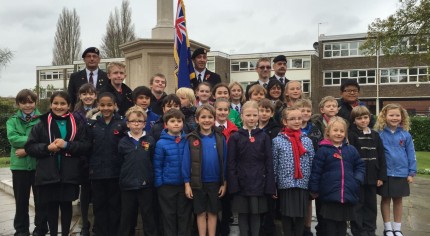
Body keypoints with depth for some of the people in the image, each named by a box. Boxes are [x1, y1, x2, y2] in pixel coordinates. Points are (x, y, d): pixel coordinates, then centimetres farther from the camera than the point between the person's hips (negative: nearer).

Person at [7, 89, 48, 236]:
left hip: (39, 165, -1)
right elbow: (13, 138, -12)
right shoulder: (12, 121, 5)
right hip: (20, 166, 1)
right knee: (21, 200, 12)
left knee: (40, 199, 9)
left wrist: (28, 149, -17)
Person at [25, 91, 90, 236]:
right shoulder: (42, 124, 1)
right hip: (48, 174, 0)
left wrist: (66, 145, -16)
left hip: (69, 174, 0)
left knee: (66, 205, 11)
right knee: (51, 207, 10)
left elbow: (85, 145, -3)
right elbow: (29, 147, 1)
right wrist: (47, 147, -15)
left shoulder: (77, 123, 2)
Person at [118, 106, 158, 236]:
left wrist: (151, 177, -4)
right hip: (127, 185, 1)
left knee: (148, 216, 10)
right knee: (126, 217, 14)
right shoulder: (123, 142, 1)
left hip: (146, 185, -1)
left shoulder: (150, 141, -2)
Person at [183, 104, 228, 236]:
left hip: (215, 182, 1)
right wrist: (187, 184, -5)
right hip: (198, 183, -1)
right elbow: (186, 162, -4)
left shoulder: (220, 138, -3)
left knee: (213, 213, 13)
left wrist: (224, 183, 1)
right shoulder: (191, 139, -7)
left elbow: (224, 162, 1)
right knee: (201, 213, 12)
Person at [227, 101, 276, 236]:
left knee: (256, 214, 9)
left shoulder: (264, 137, 2)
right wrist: (233, 185, -10)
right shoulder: (235, 137, 0)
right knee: (243, 214, 8)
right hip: (241, 183, 0)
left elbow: (269, 163, 2)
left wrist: (270, 186, -3)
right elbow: (231, 163, -2)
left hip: (258, 183, 1)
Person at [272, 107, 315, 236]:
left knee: (301, 217, 10)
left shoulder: (307, 141, 4)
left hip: (303, 185, 2)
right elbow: (274, 165, -2)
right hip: (285, 185, -2)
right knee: (287, 217, 8)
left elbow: (312, 164, 7)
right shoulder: (277, 141, -3)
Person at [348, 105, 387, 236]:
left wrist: (382, 176, 2)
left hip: (372, 177, 5)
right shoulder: (351, 135, -6)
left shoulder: (375, 135, 8)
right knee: (358, 206, 4)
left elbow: (381, 157, 7)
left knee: (371, 205, 13)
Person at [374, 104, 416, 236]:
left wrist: (412, 173, 1)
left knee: (398, 200, 13)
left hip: (401, 173, 2)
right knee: (385, 199, 10)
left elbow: (411, 155, 2)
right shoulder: (380, 134, -8)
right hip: (385, 173, -1)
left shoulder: (406, 135, -3)